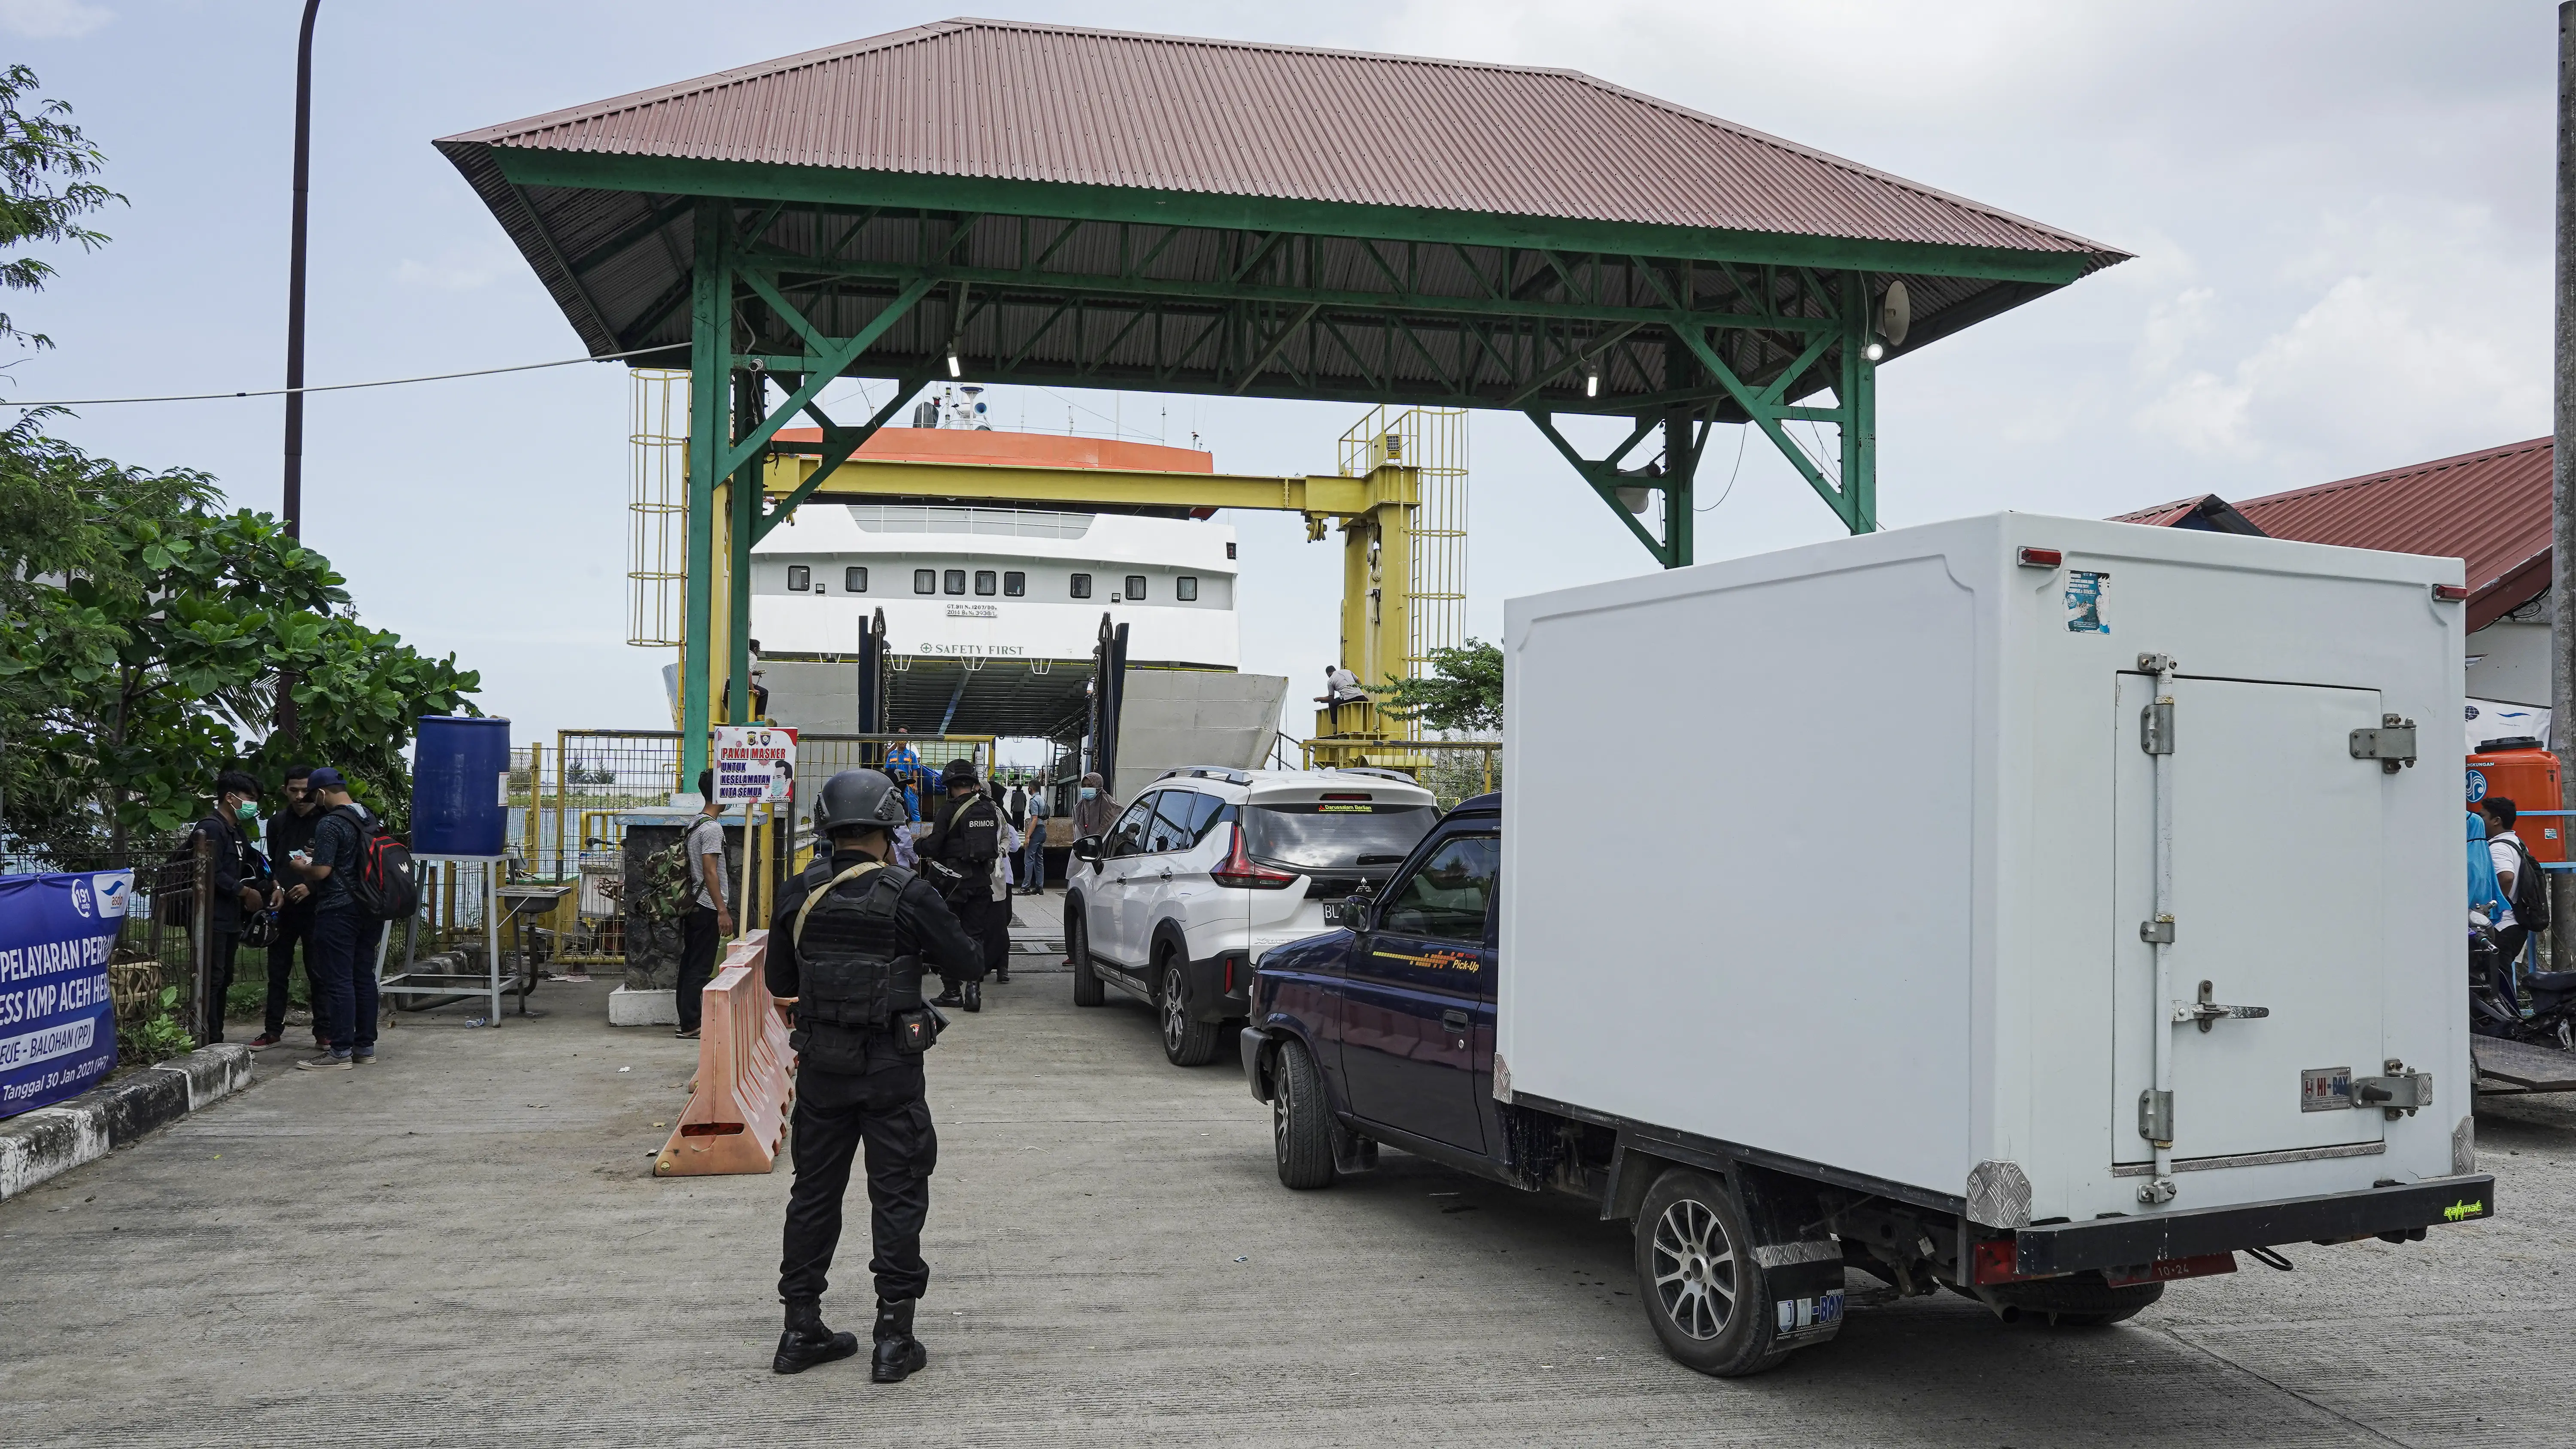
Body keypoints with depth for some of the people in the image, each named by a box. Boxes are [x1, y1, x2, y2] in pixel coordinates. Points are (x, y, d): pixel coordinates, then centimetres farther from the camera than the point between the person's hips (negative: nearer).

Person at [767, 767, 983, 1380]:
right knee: (897, 1196, 4)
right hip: (890, 1068, -4)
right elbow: (963, 960, -5)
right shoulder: (906, 894, -15)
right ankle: (894, 1338, 6)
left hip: (820, 1065, 4)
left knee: (815, 1192, 14)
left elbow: (779, 980, 8)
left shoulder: (799, 893, -1)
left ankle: (801, 1330, 21)